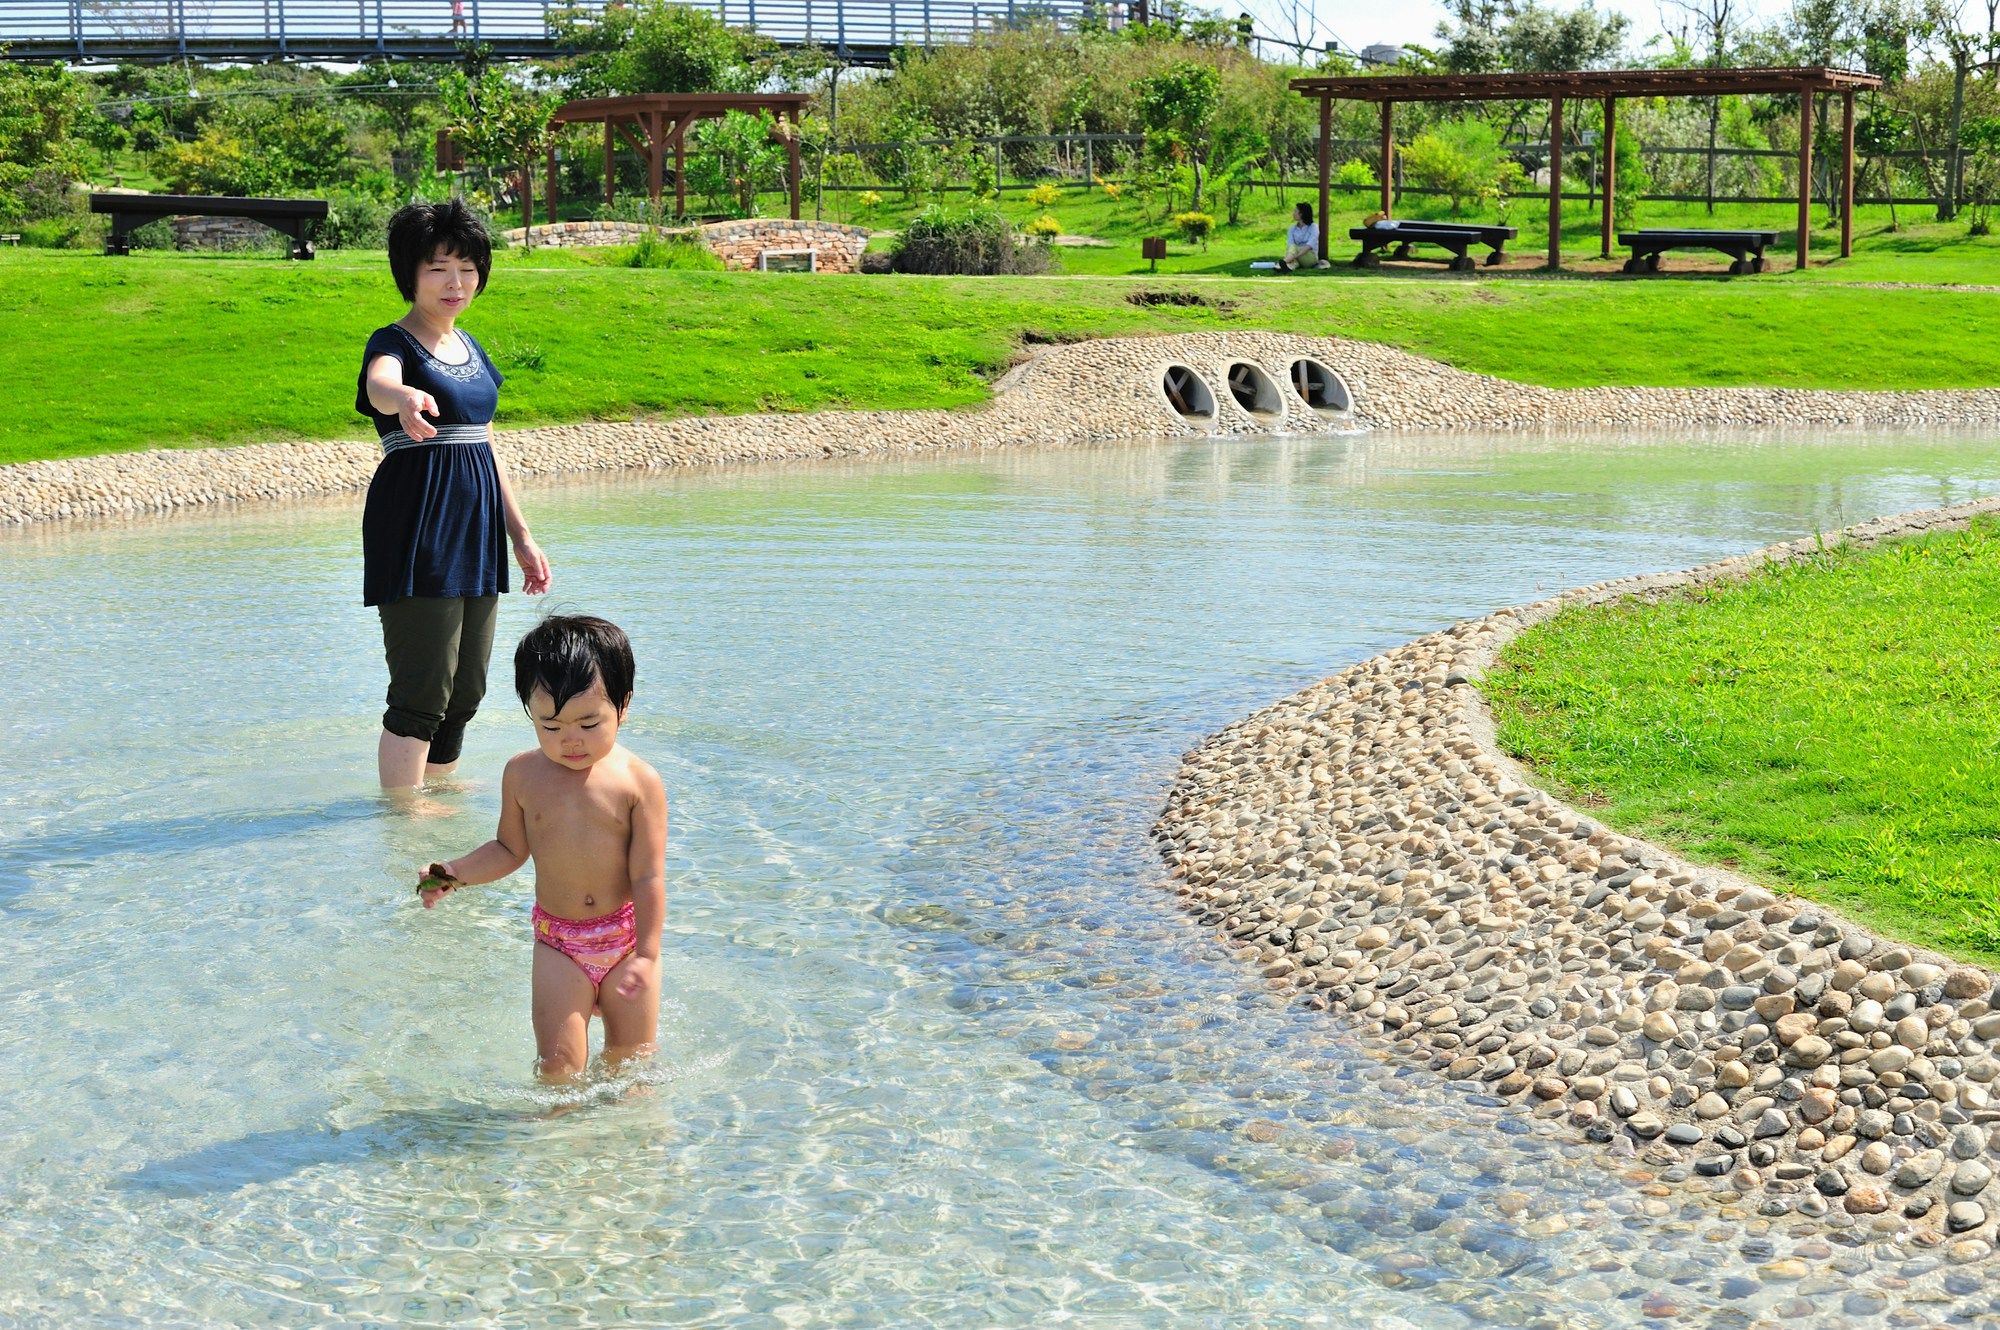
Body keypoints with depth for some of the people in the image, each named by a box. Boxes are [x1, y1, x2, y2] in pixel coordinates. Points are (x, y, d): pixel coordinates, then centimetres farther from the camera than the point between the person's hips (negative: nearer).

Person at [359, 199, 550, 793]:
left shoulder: (472, 349, 16)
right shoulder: (395, 343, -8)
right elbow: (379, 383, -33)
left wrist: (521, 536, 22)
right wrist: (405, 400, -57)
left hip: (474, 532, 8)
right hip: (417, 530, -8)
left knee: (465, 689, 14)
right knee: (421, 692, -8)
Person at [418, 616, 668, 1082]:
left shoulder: (638, 782, -14)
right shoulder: (524, 775, -4)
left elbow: (649, 875, -13)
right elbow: (510, 850, 10)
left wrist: (647, 954, -15)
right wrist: (453, 873, -4)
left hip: (626, 937, -1)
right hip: (558, 942, 2)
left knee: (631, 1058, 8)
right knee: (558, 1063, -5)